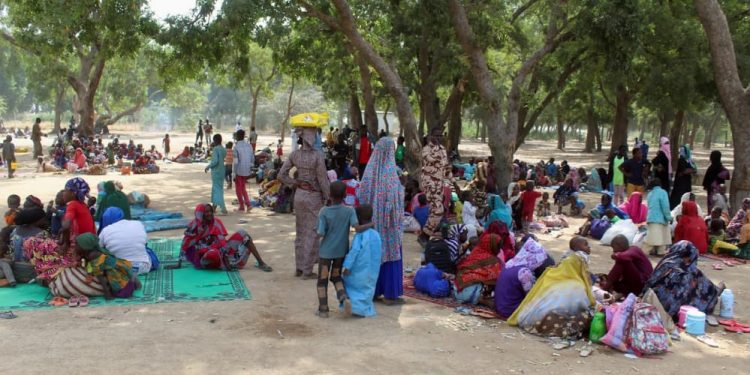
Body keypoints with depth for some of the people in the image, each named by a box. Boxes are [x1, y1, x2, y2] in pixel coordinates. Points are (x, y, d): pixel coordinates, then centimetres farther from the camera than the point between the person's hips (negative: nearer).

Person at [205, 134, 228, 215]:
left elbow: (215, 161, -23)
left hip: (216, 172, -8)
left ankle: (223, 209, -14)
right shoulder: (224, 149, 9)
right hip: (222, 171, 8)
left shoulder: (216, 149, -16)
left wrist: (208, 167, -10)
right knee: (215, 189, 19)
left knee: (217, 190, -7)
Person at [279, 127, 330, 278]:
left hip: (299, 195, 6)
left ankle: (299, 267, 24)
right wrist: (328, 198, -4)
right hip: (314, 197, -6)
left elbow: (281, 174, 0)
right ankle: (307, 270, 9)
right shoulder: (317, 156, -17)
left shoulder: (295, 154, -1)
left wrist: (295, 183, 6)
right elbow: (323, 180, -13)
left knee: (300, 232, 16)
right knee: (311, 233, 4)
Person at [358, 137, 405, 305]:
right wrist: (398, 219, -7)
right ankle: (390, 293, 7)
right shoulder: (390, 170, -15)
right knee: (390, 253, 3)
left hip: (371, 219, 5)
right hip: (388, 220, -5)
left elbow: (362, 195, 4)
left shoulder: (370, 169, 0)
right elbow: (395, 197, -17)